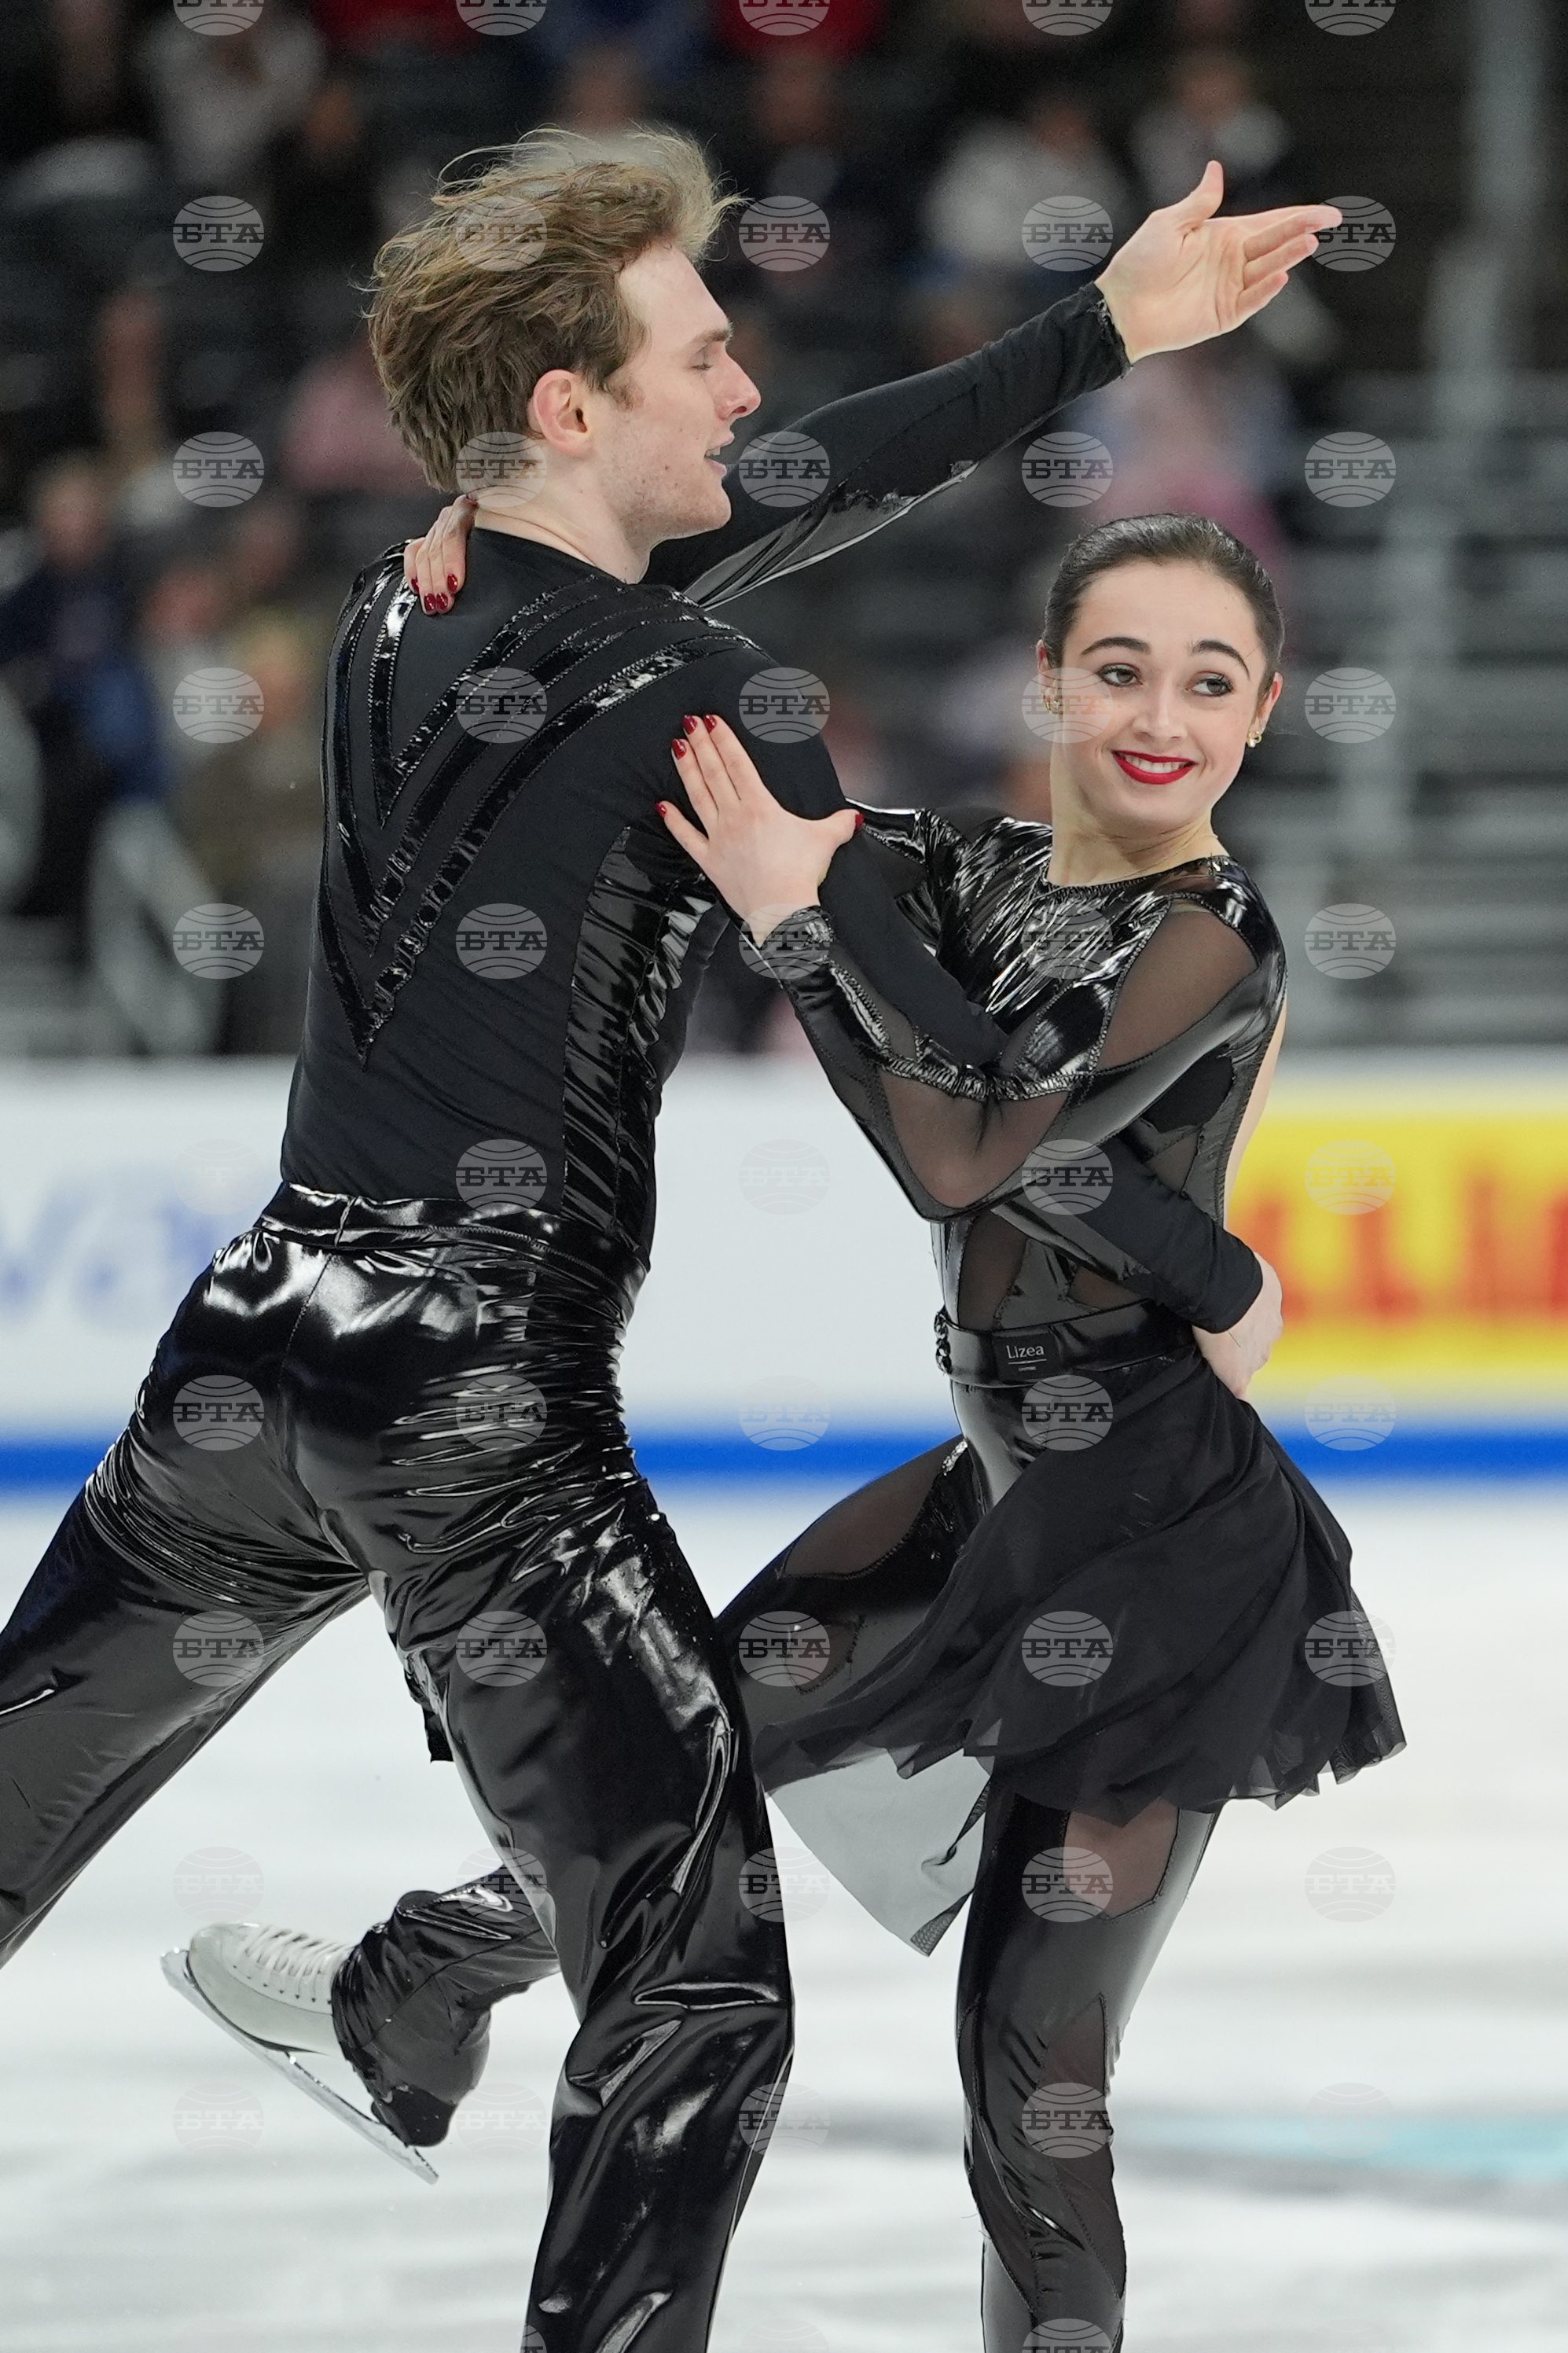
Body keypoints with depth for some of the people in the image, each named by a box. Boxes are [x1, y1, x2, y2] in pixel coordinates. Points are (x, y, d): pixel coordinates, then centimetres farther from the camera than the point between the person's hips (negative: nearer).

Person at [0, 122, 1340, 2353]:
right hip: (489, 1427, -7)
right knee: (697, 1995, 0)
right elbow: (932, 1050, -8)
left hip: (249, 1363, 7)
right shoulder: (682, 697, -12)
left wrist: (1106, 332, 24)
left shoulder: (406, 616, 9)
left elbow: (794, 491, 18)